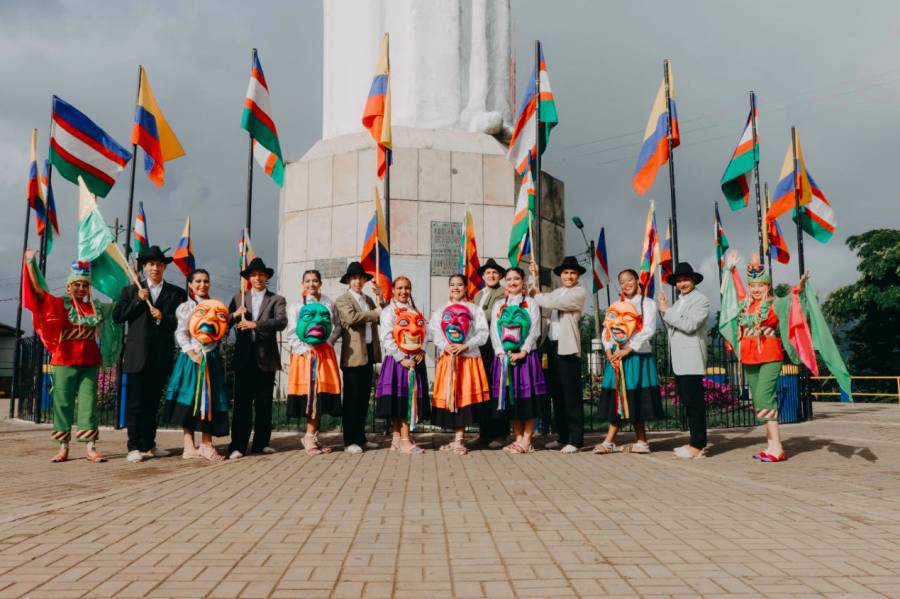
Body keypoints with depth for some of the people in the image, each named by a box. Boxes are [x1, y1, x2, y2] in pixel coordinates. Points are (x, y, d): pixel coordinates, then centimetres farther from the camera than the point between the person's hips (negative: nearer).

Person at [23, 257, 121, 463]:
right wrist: (30, 263, -15)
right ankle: (63, 447, 10)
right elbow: (38, 289, -9)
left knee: (88, 403, 2)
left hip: (90, 361, 3)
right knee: (63, 403, 2)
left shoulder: (95, 306, 10)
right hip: (65, 361, -3)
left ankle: (90, 447, 4)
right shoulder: (61, 304, -1)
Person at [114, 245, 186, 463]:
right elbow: (117, 316, 1)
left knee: (153, 402, 10)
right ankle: (134, 448, 3)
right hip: (137, 356, -1)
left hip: (162, 357, 1)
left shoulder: (176, 294, 9)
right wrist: (138, 300, -7)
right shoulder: (131, 291, 10)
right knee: (135, 403, -1)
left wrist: (163, 318, -14)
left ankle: (149, 445, 19)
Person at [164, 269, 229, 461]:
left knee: (209, 401, 4)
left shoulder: (216, 306, 12)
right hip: (191, 358, -3)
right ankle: (189, 446, 3)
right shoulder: (185, 307, 2)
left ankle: (206, 445, 9)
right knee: (189, 400, -2)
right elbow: (181, 333, -5)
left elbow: (223, 332, 14)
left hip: (211, 358, 3)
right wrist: (192, 353, -16)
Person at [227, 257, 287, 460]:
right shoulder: (238, 298, 15)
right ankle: (238, 446, -1)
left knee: (264, 403, 6)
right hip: (244, 357, 1)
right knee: (242, 403, -2)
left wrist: (256, 324, -22)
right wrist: (234, 315, -11)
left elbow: (282, 321, -12)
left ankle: (261, 443, 15)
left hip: (266, 357, -1)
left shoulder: (276, 300, 7)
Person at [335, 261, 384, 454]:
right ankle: (350, 441, 1)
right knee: (352, 398, -3)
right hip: (353, 355, -7)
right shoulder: (342, 299, -3)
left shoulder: (368, 300, 20)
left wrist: (381, 299, 4)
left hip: (369, 353, 7)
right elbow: (351, 317, -21)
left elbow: (381, 319, 13)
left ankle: (361, 438, 19)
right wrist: (375, 312, -14)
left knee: (364, 398, 11)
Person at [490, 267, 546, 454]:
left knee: (527, 397, -4)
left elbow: (535, 331, -2)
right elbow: (494, 331, 6)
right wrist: (501, 353, -8)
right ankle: (518, 438, 12)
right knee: (510, 396, 3)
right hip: (504, 357, 3)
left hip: (526, 356, -3)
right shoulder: (499, 305, 15)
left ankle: (526, 440, 2)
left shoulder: (531, 304, 7)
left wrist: (523, 352, -14)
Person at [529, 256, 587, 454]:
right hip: (552, 346, 7)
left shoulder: (579, 292, -3)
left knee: (571, 395, -5)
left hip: (567, 348, -7)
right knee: (557, 394, 11)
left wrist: (535, 295, -1)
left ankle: (575, 440, 0)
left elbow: (553, 303, -14)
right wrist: (535, 278, 11)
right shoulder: (557, 292, 22)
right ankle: (563, 437, 19)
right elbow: (541, 301, 11)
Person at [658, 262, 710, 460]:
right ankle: (697, 442, 16)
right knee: (686, 401, 10)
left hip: (691, 359, -8)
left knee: (694, 402, -7)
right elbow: (670, 328, 14)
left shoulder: (701, 300, -4)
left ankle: (697, 445, -3)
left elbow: (689, 325, -18)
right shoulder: (678, 302, 19)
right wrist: (664, 309, 3)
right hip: (678, 360, 8)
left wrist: (667, 311, -10)